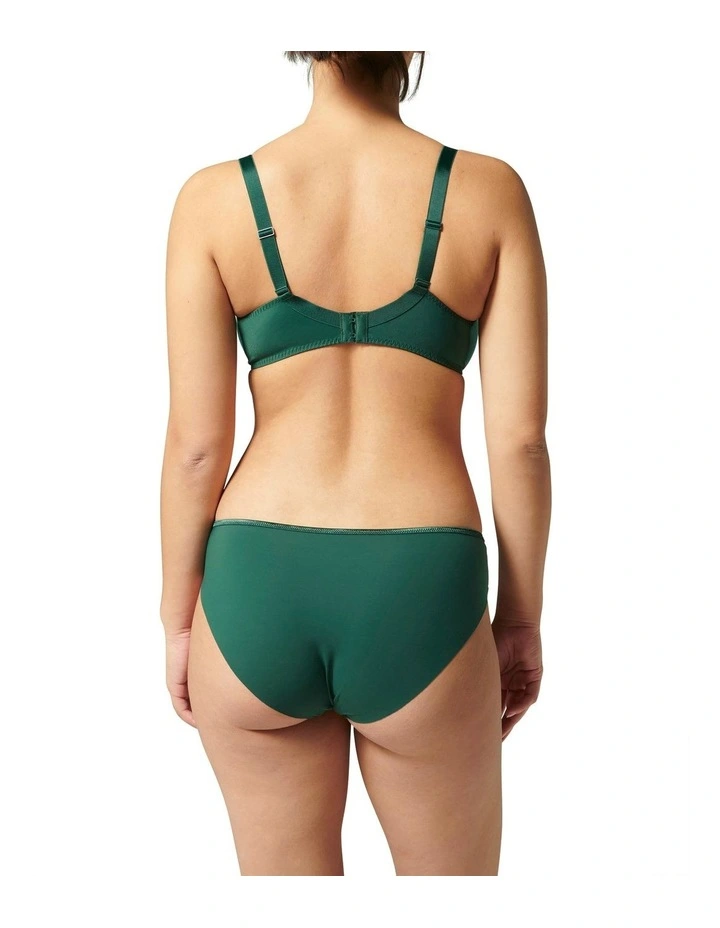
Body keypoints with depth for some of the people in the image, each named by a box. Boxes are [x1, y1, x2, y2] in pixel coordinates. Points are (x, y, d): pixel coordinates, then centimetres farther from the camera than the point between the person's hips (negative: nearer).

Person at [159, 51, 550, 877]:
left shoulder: (214, 198, -1)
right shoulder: (489, 191, -2)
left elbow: (196, 443, -2)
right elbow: (519, 438, -3)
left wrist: (178, 618, 11)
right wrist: (521, 615, 9)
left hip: (256, 591, 1)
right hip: (421, 593, 0)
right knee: (455, 871, 24)